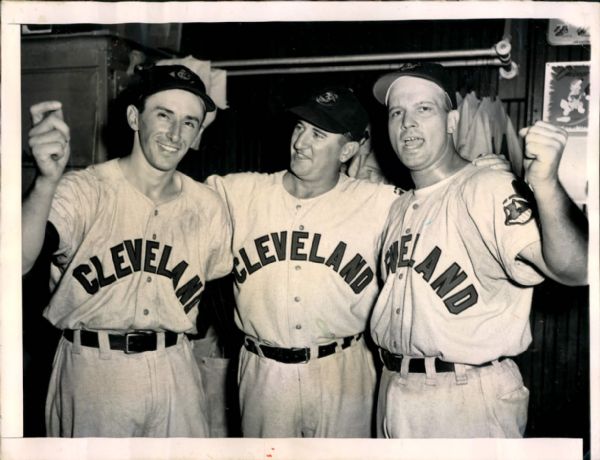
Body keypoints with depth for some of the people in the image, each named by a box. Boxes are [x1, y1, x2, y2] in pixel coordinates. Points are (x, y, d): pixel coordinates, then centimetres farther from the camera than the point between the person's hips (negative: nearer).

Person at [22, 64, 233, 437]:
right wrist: (48, 181, -45)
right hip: (91, 371, -3)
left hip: (175, 373, 3)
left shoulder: (209, 207, -2)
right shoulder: (84, 190, -14)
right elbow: (19, 262, -30)